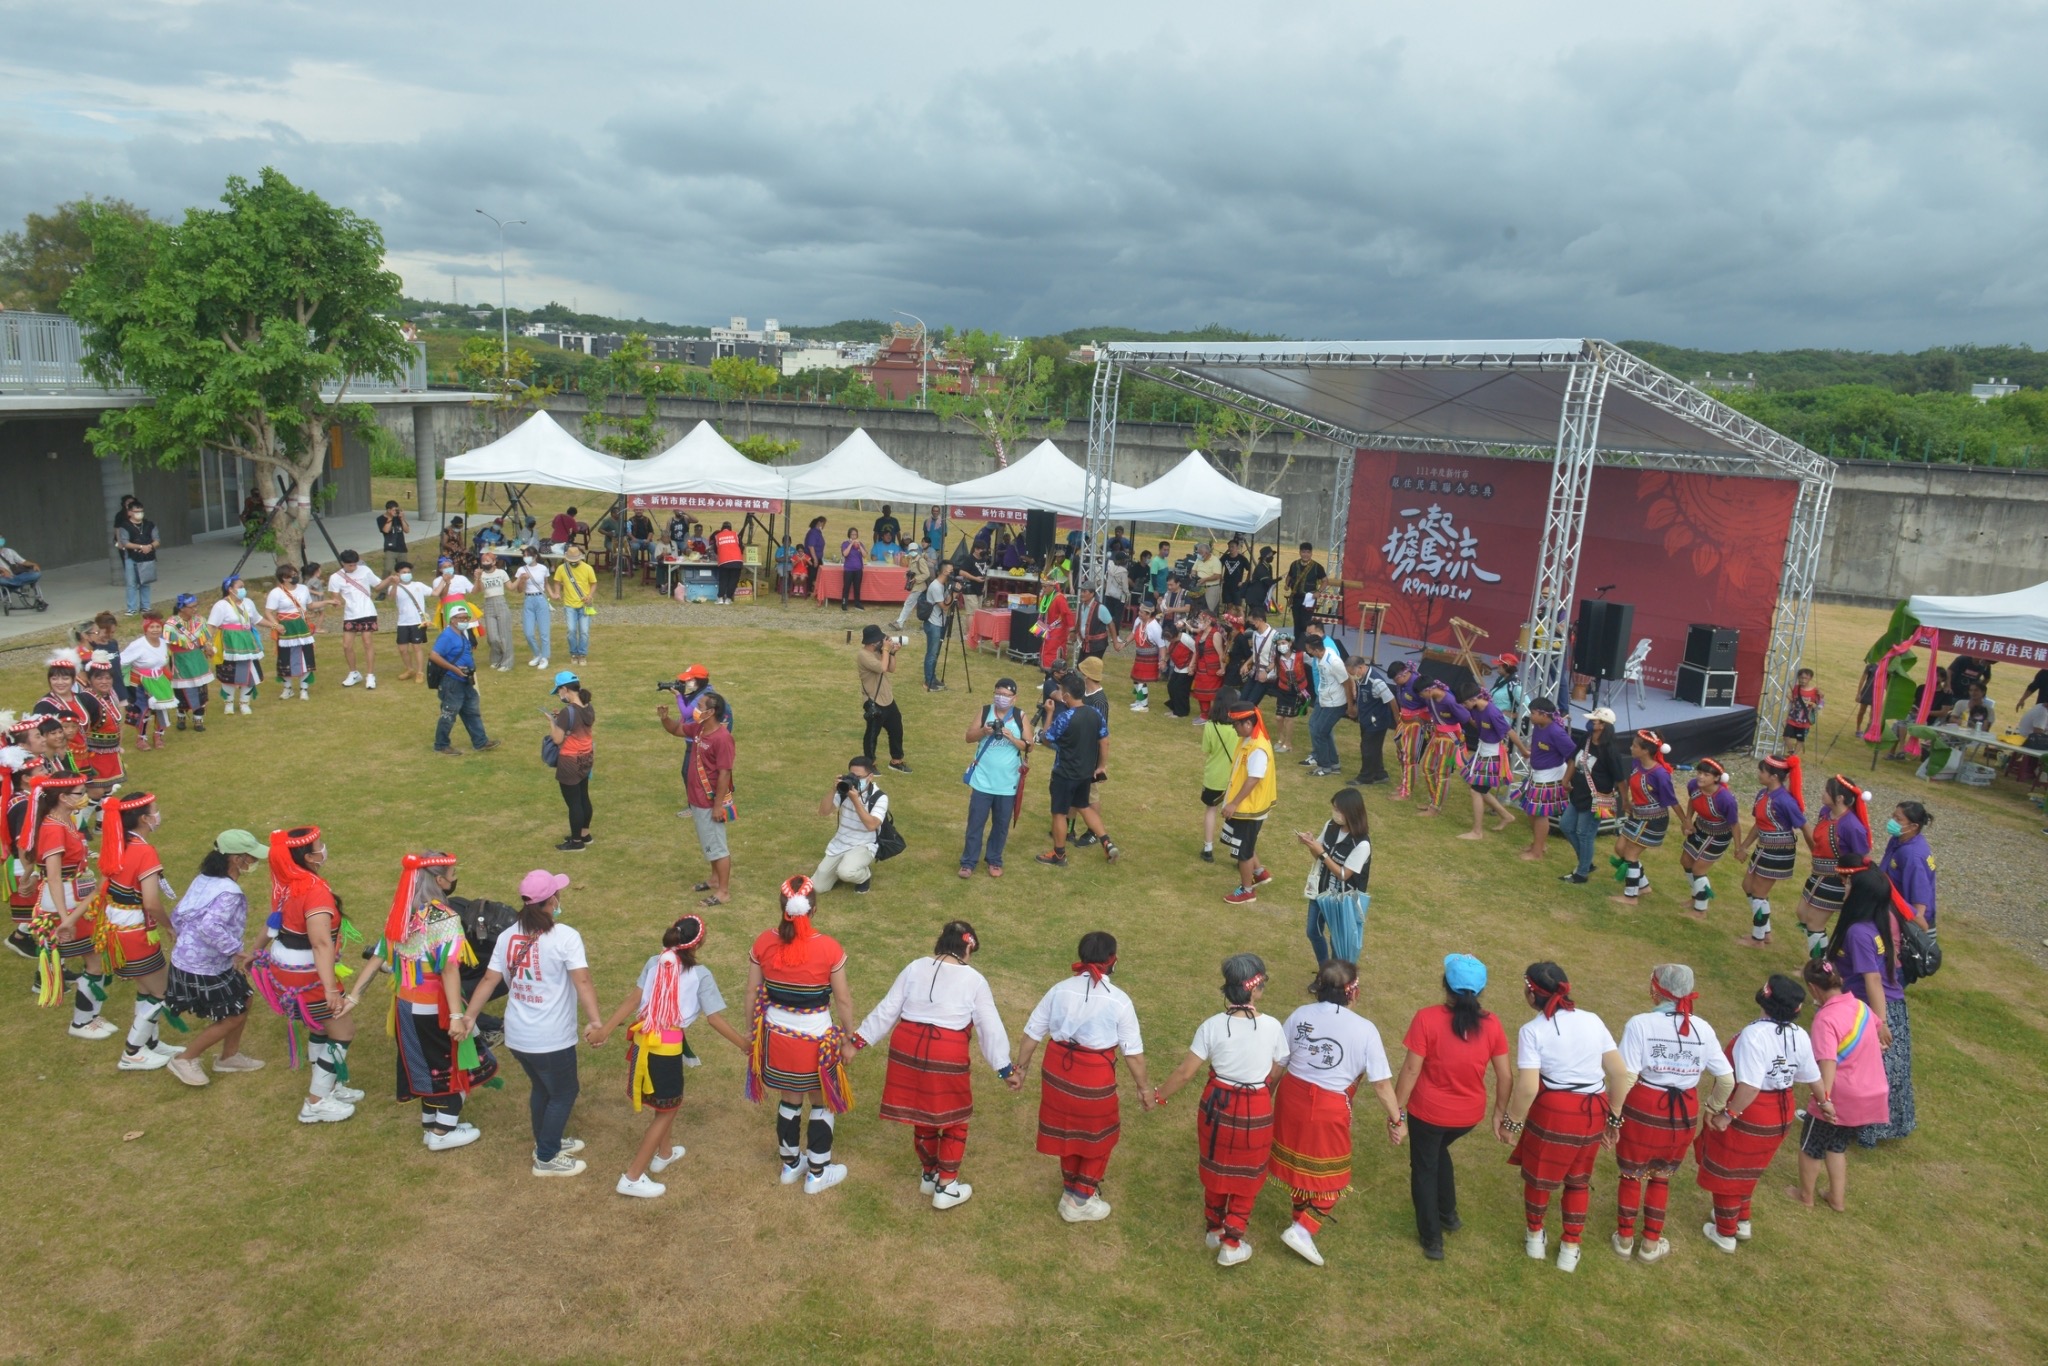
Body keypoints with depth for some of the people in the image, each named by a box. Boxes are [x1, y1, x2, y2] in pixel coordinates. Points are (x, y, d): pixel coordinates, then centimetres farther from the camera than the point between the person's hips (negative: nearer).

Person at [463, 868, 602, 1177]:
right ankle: (546, 1159, 21)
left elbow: (488, 981, 2)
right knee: (564, 1092, 14)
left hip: (516, 1036, 7)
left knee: (541, 1087, 27)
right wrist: (596, 1023, -29)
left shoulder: (508, 936, 1)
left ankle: (547, 1142, 42)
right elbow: (582, 982, -25)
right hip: (551, 1039, -7)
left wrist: (467, 1018, 9)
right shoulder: (565, 937, -18)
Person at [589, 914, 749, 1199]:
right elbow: (715, 1019, -10)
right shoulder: (700, 975, -11)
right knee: (666, 1110, 11)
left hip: (643, 1041, 6)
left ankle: (664, 1154, 47)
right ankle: (632, 1177, 10)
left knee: (665, 1102, 29)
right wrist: (744, 1044, -1)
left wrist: (605, 1030, -4)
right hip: (668, 1047, -6)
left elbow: (632, 1000, -3)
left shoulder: (654, 963, 3)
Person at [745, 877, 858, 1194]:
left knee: (789, 1100, 24)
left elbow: (752, 993, 0)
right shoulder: (828, 948, -20)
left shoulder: (764, 943, -11)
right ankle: (817, 1174, 30)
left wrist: (750, 1030, 16)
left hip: (777, 1034, 4)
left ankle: (790, 1164, 40)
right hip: (817, 1039, -4)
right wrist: (848, 1037, 4)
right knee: (822, 1104, 17)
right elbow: (843, 999, -11)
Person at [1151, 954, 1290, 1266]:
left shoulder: (1212, 1026, -15)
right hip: (1255, 1112, -2)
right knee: (1246, 1177, 18)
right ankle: (1232, 1244, 27)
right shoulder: (1272, 1027, -16)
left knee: (1215, 1169, 24)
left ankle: (1214, 1229, 42)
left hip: (1217, 1106, 2)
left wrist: (1159, 1096, 5)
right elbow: (1275, 1075, -5)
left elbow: (1185, 1072, -10)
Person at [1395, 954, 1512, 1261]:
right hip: (1469, 1114, 4)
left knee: (1424, 1167, 20)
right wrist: (1500, 1113, 11)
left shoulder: (1427, 1019, -22)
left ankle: (1432, 1240, 29)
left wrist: (1396, 1110, -7)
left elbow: (1411, 1070, -18)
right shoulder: (1491, 1023, -11)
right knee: (1438, 1150, 34)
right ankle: (1448, 1214, 43)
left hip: (1429, 1111, -4)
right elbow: (1505, 1076, -4)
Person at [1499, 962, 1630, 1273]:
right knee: (1579, 1179, 25)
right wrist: (1614, 1118, 10)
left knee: (1538, 1174, 21)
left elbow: (1527, 1088, -19)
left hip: (1554, 1112, -4)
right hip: (1593, 1113, 4)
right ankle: (1570, 1249, 35)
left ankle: (1535, 1237, 41)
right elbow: (1619, 1073, 0)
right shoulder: (1592, 1020, 0)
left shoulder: (1533, 1030, -14)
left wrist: (1512, 1122, -5)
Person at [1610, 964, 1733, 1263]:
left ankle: (1625, 1238, 34)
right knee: (1661, 1177, 24)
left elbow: (1626, 1078, -20)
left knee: (1632, 1175, 20)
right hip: (1683, 1115, 3)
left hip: (1643, 1110, -3)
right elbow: (1727, 1079, -1)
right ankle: (1651, 1243, 34)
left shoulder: (1640, 1024, -18)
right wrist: (1715, 1108, 17)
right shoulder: (1702, 1028, -6)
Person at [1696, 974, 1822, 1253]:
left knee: (1726, 1172, 14)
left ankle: (1725, 1234, 29)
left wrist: (1727, 1114, -22)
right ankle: (1741, 1221, 45)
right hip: (1780, 1115, 7)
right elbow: (1810, 1078, 7)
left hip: (1747, 1115, -7)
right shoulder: (1800, 1036, -8)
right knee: (1747, 1169, 29)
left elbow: (1749, 1087, -32)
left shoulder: (1755, 1034, -29)